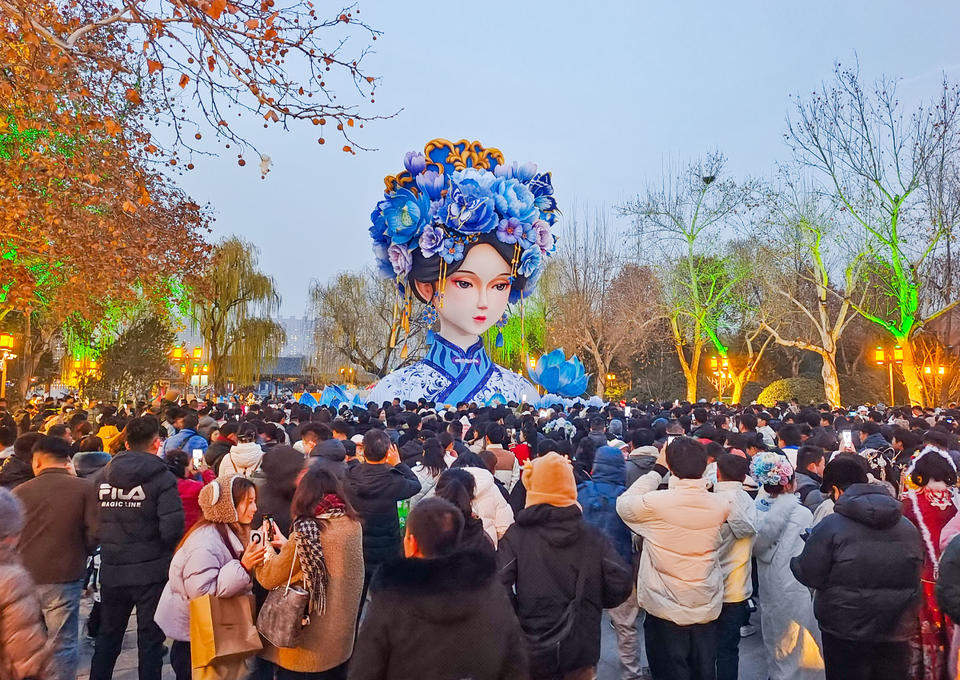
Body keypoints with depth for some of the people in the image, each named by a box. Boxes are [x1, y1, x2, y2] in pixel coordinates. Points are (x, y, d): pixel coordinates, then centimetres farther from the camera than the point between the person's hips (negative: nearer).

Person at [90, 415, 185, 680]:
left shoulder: (103, 476, 0)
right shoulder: (162, 477, -13)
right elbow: (172, 529, -20)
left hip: (111, 570, 4)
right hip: (151, 571, -4)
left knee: (107, 637, 21)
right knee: (150, 639, 9)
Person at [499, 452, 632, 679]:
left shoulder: (516, 536, -13)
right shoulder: (593, 538, -8)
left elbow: (499, 585, -19)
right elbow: (621, 586, -9)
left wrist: (519, 614, -1)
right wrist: (590, 603, 10)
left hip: (531, 654, -1)